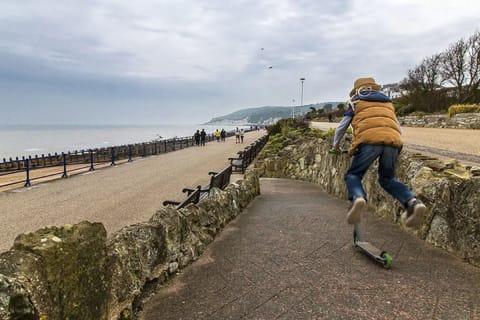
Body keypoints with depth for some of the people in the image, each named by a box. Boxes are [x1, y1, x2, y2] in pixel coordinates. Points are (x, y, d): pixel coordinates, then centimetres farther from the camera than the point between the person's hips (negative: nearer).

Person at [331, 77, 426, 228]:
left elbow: (341, 127, 30)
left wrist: (335, 145, 45)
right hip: (393, 140, 4)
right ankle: (412, 202, -8)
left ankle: (358, 198, -26)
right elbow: (398, 128, 38)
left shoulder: (355, 101, 26)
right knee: (388, 179, 18)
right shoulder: (387, 101, 36)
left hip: (369, 139, -4)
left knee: (353, 175, 7)